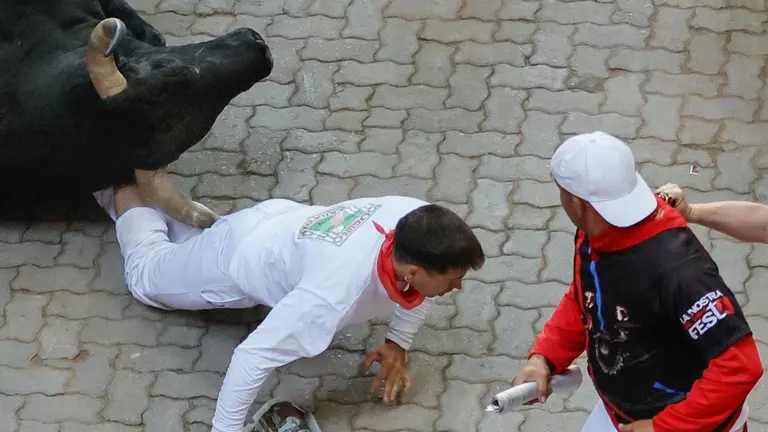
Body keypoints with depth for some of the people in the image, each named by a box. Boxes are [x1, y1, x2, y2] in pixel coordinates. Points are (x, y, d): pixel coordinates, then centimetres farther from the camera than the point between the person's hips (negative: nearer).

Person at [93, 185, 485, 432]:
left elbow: (417, 284, -7)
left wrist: (399, 344, -9)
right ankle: (122, 192, 47)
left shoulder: (416, 221, -34)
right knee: (146, 274, 27)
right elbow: (253, 356, -45)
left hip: (283, 221, 5)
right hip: (239, 258, -5)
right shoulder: (335, 291, -51)